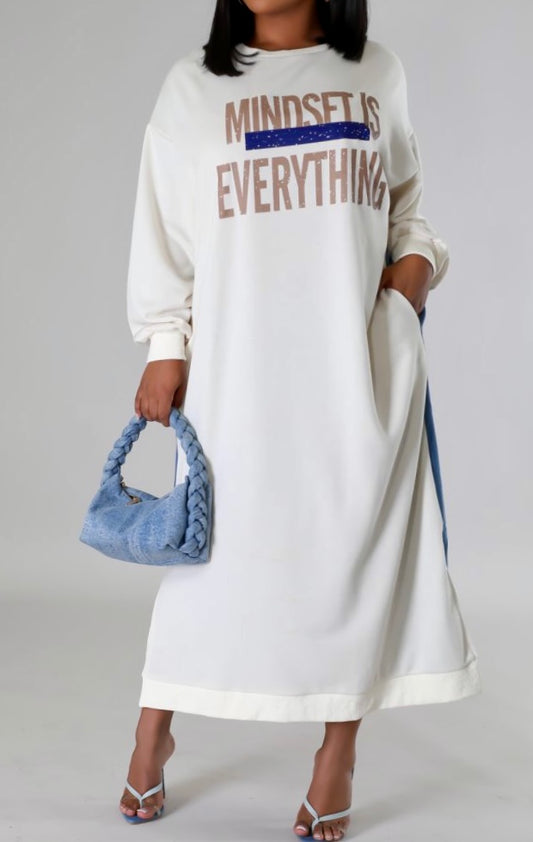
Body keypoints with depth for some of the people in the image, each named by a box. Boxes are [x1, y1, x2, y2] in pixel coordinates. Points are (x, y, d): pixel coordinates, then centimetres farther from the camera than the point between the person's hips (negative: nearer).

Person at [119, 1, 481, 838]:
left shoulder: (378, 73, 8)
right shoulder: (194, 85, 5)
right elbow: (164, 227, 6)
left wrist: (418, 262, -1)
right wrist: (165, 349, 1)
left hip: (361, 361, 1)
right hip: (240, 362, -1)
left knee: (355, 541, 4)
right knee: (215, 539, 5)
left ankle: (337, 756, 19)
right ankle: (153, 731, 25)